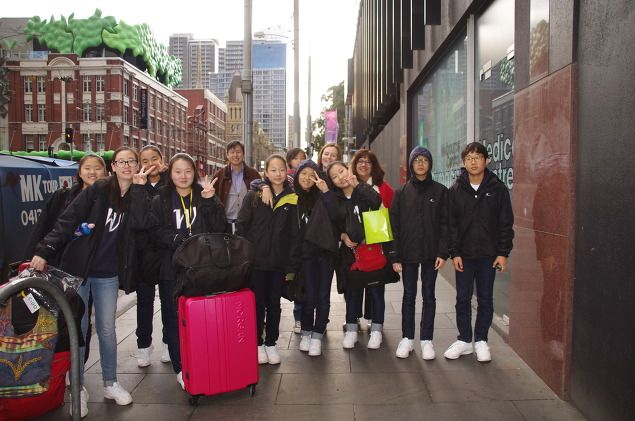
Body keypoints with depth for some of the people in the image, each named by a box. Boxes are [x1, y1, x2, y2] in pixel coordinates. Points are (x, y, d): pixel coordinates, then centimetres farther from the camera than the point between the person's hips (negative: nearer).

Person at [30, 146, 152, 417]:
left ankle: (110, 383, 25)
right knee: (77, 328, 5)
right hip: (77, 267, -2)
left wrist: (138, 187, -16)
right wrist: (45, 250, -18)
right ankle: (78, 388, 20)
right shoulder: (98, 190, -5)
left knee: (106, 329, 10)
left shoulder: (138, 197, 3)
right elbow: (67, 220, -10)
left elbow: (138, 223, -17)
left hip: (107, 273, 2)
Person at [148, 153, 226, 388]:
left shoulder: (205, 197, 10)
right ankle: (180, 368, 17)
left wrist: (211, 201, -13)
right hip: (172, 267, 0)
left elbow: (219, 228, -2)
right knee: (174, 318, 3)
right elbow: (155, 231, -3)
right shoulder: (160, 201, 9)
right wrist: (177, 240, -18)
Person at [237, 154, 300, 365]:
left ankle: (271, 343, 25)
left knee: (274, 303, 11)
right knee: (257, 303, 9)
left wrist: (292, 266, -2)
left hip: (279, 262, 1)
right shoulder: (253, 196, -2)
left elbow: (294, 235, 1)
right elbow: (242, 226, -3)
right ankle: (257, 343, 23)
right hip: (255, 260, -1)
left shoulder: (292, 199, 1)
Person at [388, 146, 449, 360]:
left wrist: (443, 252, -9)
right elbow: (394, 224, 0)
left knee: (428, 295, 8)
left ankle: (427, 339, 18)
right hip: (408, 252, 1)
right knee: (409, 295, 8)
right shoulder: (401, 192, 3)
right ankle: (407, 338, 18)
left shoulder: (440, 191, 2)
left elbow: (445, 223, -1)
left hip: (431, 253, 0)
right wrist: (395, 255, -6)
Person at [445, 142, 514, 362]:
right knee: (463, 299, 7)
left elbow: (506, 223, 0)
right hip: (464, 254, 1)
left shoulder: (497, 188, -1)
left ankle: (481, 341, 22)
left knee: (485, 299, 9)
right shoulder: (456, 190, 0)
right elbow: (451, 224, 0)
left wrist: (503, 253, -5)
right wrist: (454, 252, -7)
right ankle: (464, 340, 20)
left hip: (489, 255, 0)